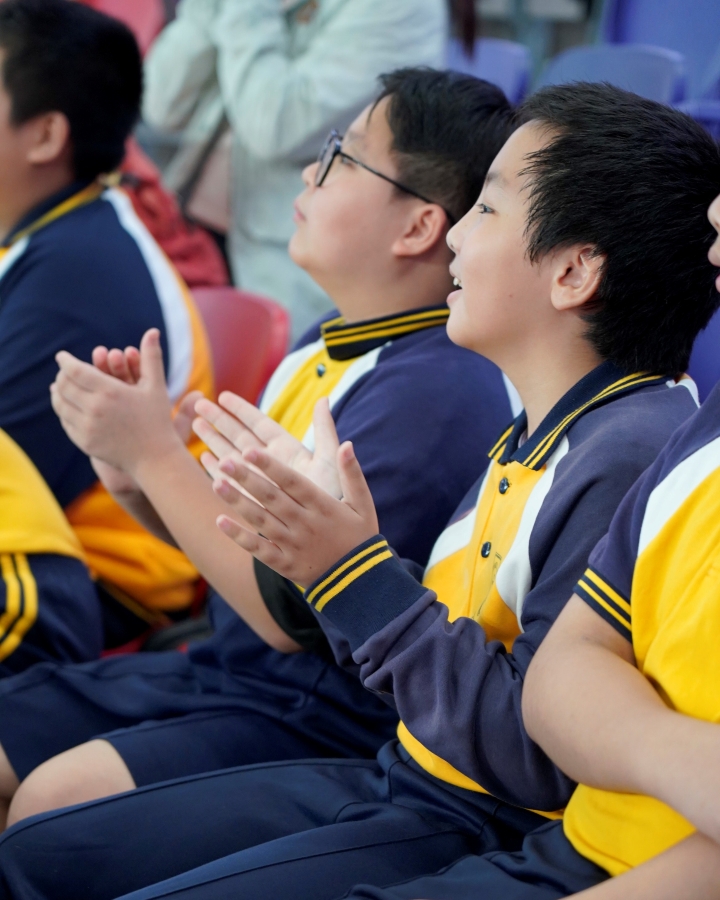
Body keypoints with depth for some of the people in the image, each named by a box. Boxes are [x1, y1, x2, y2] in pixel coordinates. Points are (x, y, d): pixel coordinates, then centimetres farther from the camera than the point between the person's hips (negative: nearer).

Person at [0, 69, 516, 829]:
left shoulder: (438, 388, -21)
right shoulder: (322, 351, 9)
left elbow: (295, 616, -23)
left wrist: (155, 453, -17)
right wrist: (134, 479, -4)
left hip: (325, 725, -9)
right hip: (219, 671, 9)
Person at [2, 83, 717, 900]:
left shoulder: (634, 459, -22)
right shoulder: (531, 438, 10)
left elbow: (542, 762, -25)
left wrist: (356, 574, -24)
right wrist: (311, 550, 3)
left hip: (489, 834, -10)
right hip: (400, 779, 10)